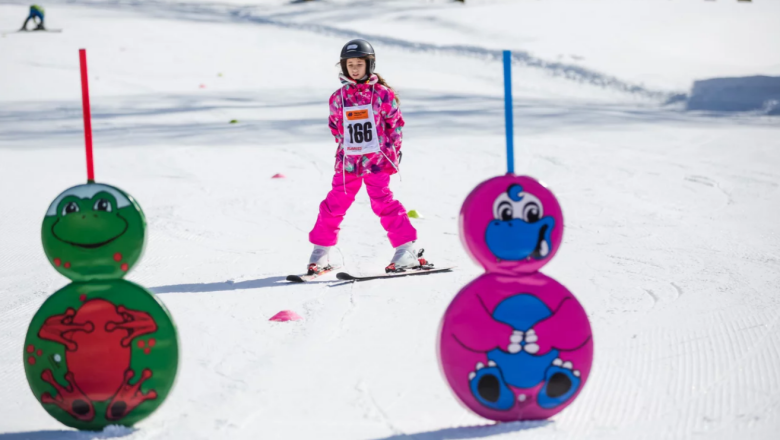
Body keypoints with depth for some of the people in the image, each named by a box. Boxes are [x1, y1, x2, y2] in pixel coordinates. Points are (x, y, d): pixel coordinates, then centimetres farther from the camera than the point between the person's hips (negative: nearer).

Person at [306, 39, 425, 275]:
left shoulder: (382, 93, -3)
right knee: (334, 205, 5)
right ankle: (320, 252, 17)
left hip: (377, 160, -3)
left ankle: (407, 251, -8)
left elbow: (396, 123, 4)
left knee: (383, 202, -11)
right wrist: (346, 146, 11)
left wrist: (393, 150, 2)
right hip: (348, 162, 3)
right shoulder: (339, 97, 5)